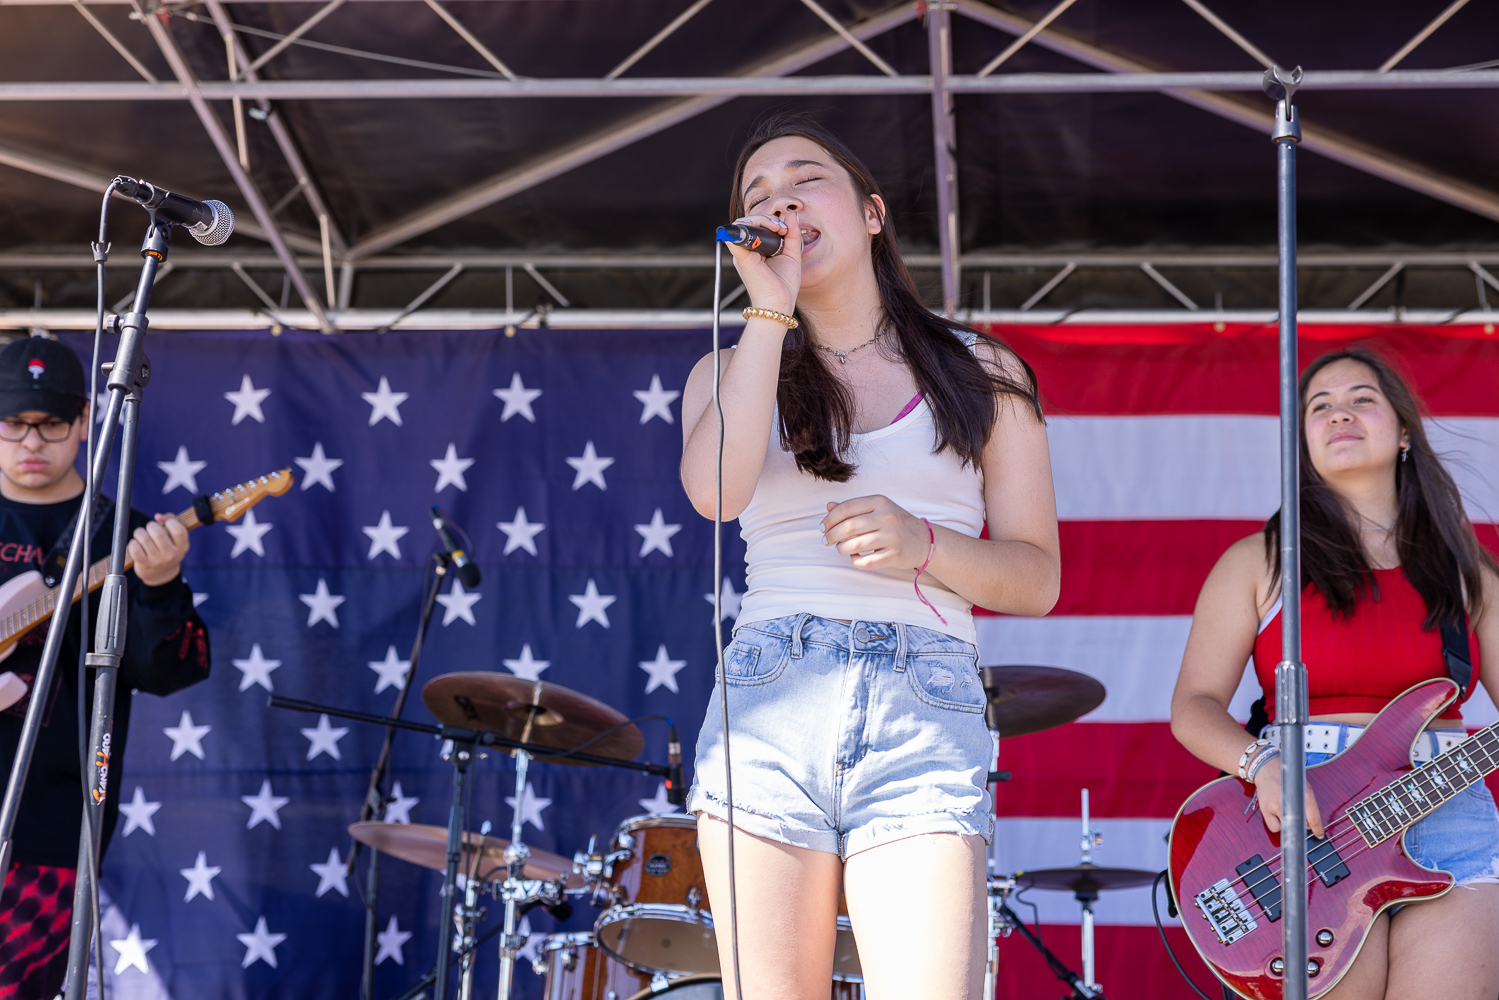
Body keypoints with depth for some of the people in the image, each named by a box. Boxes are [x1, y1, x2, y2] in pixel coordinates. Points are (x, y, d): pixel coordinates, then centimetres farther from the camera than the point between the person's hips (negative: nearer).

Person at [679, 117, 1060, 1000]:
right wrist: (771, 309, -3)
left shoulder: (981, 374, 15)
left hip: (929, 706, -1)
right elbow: (715, 489, -6)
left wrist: (922, 545, -8)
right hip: (770, 702, 2)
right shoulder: (733, 373, 18)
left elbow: (1037, 579, 11)